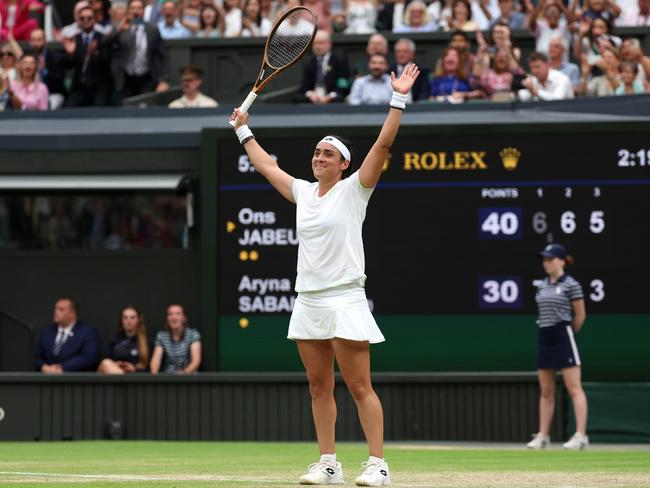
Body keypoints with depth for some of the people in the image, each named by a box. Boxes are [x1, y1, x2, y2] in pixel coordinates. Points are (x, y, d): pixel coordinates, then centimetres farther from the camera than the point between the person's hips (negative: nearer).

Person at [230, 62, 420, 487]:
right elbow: (266, 165, 29)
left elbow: (382, 145, -11)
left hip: (344, 300, -6)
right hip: (308, 303, 6)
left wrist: (399, 100, -17)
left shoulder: (353, 190, -2)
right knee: (319, 388, 7)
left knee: (359, 387, -8)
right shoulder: (303, 191, 14)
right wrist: (244, 131, 36)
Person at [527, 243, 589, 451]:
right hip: (545, 338, 7)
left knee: (574, 388, -8)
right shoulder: (542, 285, 13)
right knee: (546, 391, 9)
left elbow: (580, 315, -2)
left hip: (563, 338, -7)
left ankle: (581, 435, -12)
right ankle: (543, 436, 12)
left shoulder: (571, 285, -6)